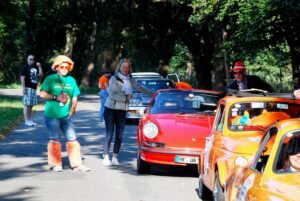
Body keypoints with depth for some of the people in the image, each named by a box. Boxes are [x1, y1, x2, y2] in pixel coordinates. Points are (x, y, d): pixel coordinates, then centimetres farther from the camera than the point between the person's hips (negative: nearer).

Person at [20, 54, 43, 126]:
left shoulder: (35, 67, 15)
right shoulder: (25, 67, -5)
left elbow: (40, 75, 11)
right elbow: (22, 78, -10)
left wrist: (39, 67, 2)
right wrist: (24, 88, -17)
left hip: (34, 88, 7)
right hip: (28, 88, -7)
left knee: (31, 105, 10)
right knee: (26, 104, -7)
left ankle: (29, 120, 15)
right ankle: (26, 121, -6)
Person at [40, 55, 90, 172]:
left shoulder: (71, 80, 11)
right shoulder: (50, 79, -2)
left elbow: (75, 97, 15)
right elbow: (42, 94, -8)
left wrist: (72, 110, 4)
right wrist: (56, 97, -16)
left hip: (66, 116, 4)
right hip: (52, 115, -4)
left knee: (72, 139, 0)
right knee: (55, 140, 3)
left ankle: (76, 164, 4)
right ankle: (55, 164, 14)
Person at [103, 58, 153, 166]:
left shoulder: (129, 80, 7)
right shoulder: (114, 78, -6)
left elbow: (140, 88, 14)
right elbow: (112, 94, -14)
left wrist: (153, 94, 11)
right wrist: (125, 98, -15)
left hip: (122, 111, 4)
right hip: (110, 109, -4)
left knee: (119, 135, 1)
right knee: (109, 134, -6)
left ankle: (115, 157, 10)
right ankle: (106, 157, -4)